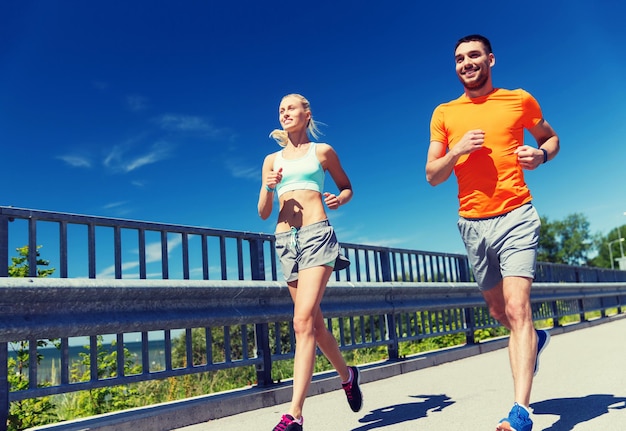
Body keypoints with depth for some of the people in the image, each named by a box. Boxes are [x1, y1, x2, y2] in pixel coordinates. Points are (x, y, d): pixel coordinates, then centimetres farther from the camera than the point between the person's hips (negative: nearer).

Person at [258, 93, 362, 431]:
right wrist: (268, 188, -5)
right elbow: (263, 213, 15)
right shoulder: (272, 160, 17)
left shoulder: (322, 151, 10)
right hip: (285, 240, 5)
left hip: (317, 234, -5)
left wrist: (340, 200, -4)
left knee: (303, 321, -18)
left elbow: (346, 187, 19)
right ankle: (346, 375, 37)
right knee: (314, 322, 12)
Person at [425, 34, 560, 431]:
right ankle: (535, 339, 49)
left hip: (516, 216, -3)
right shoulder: (444, 113, 8)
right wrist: (458, 150, -13)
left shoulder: (520, 100, 5)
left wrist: (541, 154, -4)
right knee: (498, 310, 16)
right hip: (472, 224, 3)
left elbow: (552, 138, 19)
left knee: (517, 308, -16)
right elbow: (432, 175, 6)